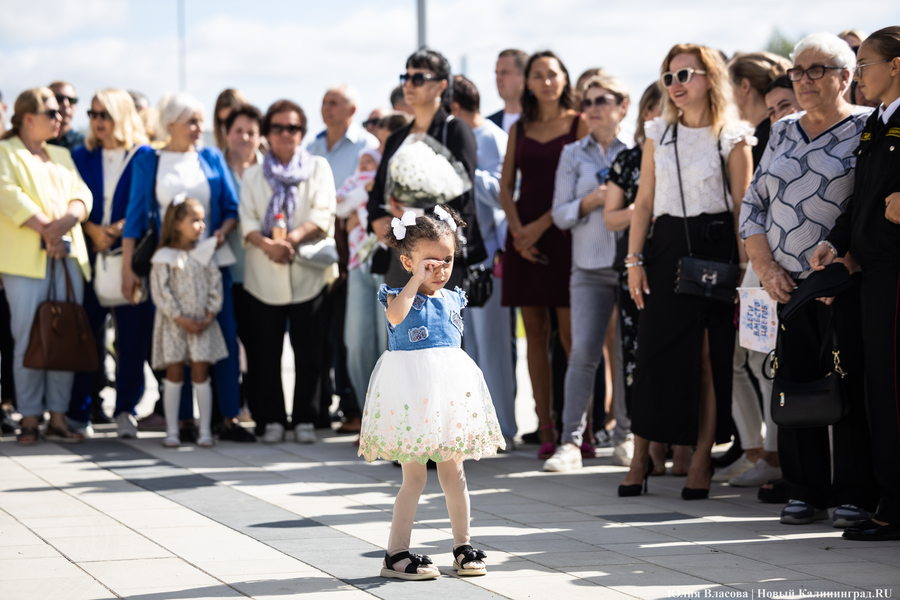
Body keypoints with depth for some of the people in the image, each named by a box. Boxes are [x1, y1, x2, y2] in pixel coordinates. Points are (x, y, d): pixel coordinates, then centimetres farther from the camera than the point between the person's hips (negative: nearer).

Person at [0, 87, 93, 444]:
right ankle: (29, 420, -2)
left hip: (68, 257, 5)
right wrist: (45, 229, -17)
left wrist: (66, 220, -11)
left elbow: (81, 195, 10)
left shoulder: (62, 156, 22)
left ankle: (58, 418, 5)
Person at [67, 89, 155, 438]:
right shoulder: (82, 157, 12)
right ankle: (78, 411, 8)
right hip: (90, 255, 2)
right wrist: (93, 230, -8)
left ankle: (125, 410, 5)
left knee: (132, 334, -3)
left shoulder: (145, 157, 3)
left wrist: (119, 230, -11)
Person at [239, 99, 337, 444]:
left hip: (309, 273, -1)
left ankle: (305, 419, 8)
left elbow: (323, 215, -2)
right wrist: (268, 245, -18)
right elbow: (247, 221, 3)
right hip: (263, 276, 1)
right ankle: (271, 419, 10)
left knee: (309, 351, -1)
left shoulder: (318, 168, 11)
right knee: (266, 353, 1)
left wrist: (292, 239, -19)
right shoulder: (253, 175, 15)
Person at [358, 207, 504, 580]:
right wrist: (418, 280, -22)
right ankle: (396, 553, 2)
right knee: (414, 475, -4)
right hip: (411, 392, -5)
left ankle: (463, 546, 19)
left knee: (453, 471, 10)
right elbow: (395, 315, -29)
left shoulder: (453, 300, 11)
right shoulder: (399, 295, -5)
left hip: (450, 389, 5)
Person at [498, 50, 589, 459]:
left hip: (562, 232, -4)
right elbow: (506, 185, 11)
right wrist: (517, 230, -5)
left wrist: (542, 225, -11)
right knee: (535, 333, 2)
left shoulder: (579, 125, 2)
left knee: (570, 334, -9)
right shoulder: (519, 129, 15)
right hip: (524, 236, 4)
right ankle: (545, 430, 4)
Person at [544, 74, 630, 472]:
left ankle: (626, 438, 14)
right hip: (591, 267, 0)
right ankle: (570, 442, -8)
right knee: (583, 351, -9)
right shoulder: (573, 155, 10)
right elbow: (560, 214, 5)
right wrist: (590, 202, -12)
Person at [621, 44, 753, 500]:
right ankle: (640, 457, 6)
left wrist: (743, 270, -8)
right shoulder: (658, 135, 11)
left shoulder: (732, 138, -1)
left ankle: (701, 461, 6)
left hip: (715, 245, -3)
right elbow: (644, 201, 10)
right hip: (667, 245, 3)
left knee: (711, 356, -1)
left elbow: (742, 208, -2)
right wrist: (634, 260, 2)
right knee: (654, 351, -1)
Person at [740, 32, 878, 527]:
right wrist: (767, 269, 2)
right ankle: (805, 493, 12)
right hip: (788, 285, 5)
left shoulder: (867, 128, -1)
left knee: (852, 388, -5)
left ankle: (855, 496, 1)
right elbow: (754, 204, 15)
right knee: (794, 386, 4)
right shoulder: (782, 133, 15)